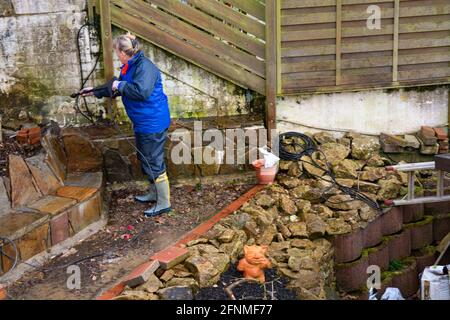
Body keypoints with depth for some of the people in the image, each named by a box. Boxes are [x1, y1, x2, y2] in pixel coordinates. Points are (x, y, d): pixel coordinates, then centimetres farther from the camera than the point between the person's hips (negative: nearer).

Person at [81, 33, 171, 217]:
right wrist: (95, 92, 27)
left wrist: (120, 85, -21)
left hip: (153, 124, -10)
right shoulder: (129, 67, 11)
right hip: (143, 124, 10)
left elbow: (141, 91, -35)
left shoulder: (144, 66, -20)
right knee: (146, 160, 21)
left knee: (154, 163, -3)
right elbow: (117, 89, 25)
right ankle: (154, 193, 37)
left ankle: (164, 203, 7)